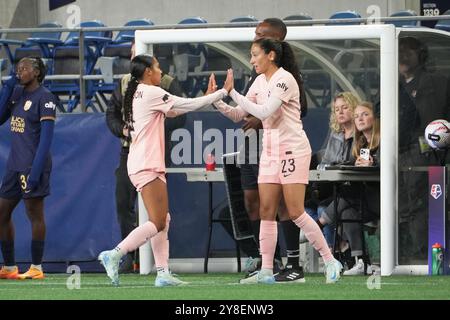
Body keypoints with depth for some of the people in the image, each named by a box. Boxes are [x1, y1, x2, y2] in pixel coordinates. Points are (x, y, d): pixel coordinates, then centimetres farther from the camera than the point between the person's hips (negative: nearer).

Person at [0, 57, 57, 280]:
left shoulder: (44, 98, -10)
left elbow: (46, 135, -15)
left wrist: (36, 169, -22)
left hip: (32, 165, -9)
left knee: (35, 215, -4)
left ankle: (36, 268, 1)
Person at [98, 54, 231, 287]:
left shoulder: (139, 94, 17)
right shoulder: (151, 93, -10)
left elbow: (173, 111, 19)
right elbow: (188, 105, -10)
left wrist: (208, 96, 16)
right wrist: (222, 92, -2)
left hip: (149, 166, 10)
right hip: (146, 167, -10)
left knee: (163, 221, 9)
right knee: (157, 223, -13)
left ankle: (163, 273, 5)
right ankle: (114, 255, -18)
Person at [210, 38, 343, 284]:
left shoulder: (285, 79, -15)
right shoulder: (260, 81, 10)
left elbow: (264, 112, -25)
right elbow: (239, 115, 12)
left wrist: (232, 92, -22)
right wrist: (217, 101, -4)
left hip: (293, 150, -8)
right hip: (270, 151, 8)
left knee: (295, 213, -10)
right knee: (266, 211, 1)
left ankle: (330, 262, 0)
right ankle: (266, 271, 2)